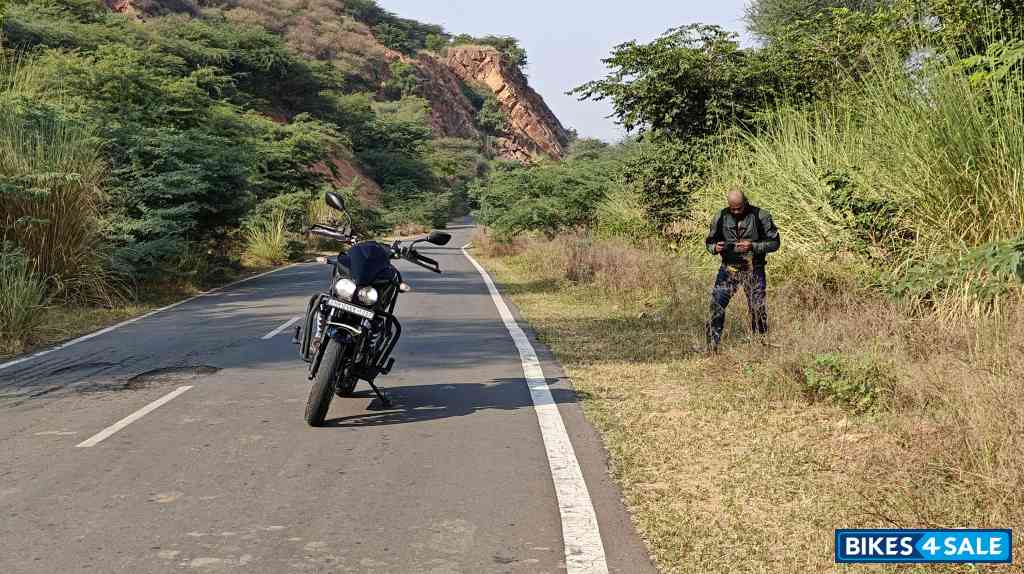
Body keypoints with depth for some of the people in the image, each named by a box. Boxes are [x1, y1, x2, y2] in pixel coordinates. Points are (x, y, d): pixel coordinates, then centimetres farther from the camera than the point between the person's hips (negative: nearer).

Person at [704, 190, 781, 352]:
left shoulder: (761, 216, -6)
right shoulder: (721, 218, 1)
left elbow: (775, 242, -5)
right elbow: (709, 241, 11)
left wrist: (753, 246, -20)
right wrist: (715, 248, -13)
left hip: (754, 270, -2)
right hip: (729, 269, 2)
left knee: (758, 309, 0)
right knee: (716, 305, -9)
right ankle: (712, 348, -3)